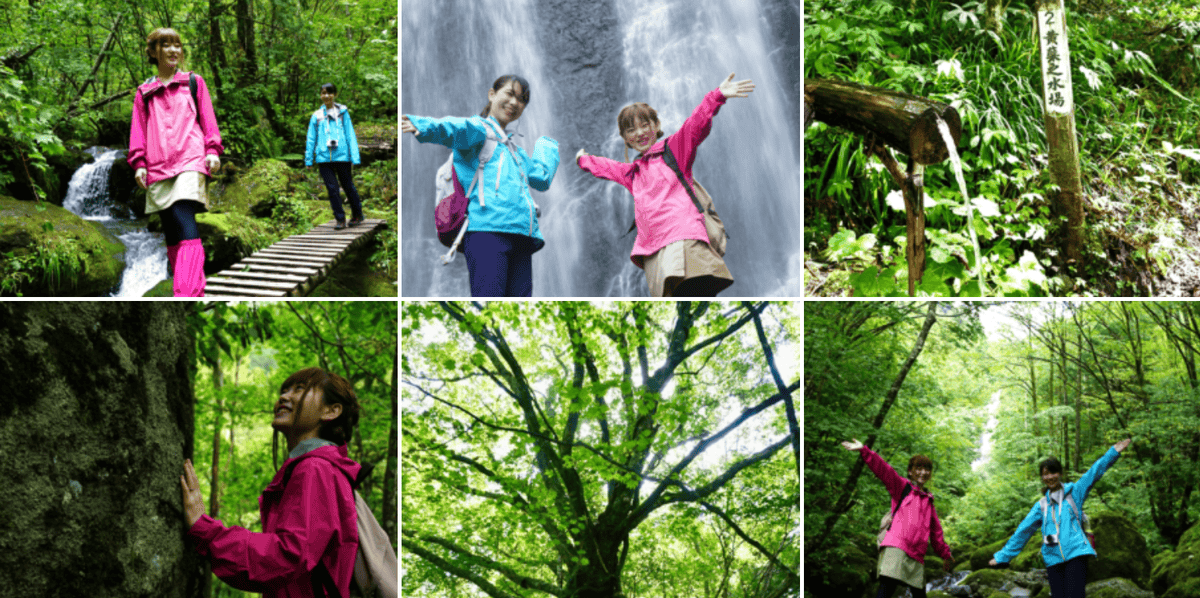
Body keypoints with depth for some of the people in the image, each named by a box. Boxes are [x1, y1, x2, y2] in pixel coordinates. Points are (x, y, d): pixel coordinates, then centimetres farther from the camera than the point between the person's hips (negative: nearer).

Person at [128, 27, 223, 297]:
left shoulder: (194, 82, 17)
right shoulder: (144, 92, 20)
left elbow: (208, 119, 13)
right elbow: (138, 129, 17)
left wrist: (213, 150, 0)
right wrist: (139, 163, 6)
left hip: (190, 161, -3)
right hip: (158, 165, 3)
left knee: (186, 226, -20)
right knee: (172, 232, 2)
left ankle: (187, 294, -31)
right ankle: (195, 290, 9)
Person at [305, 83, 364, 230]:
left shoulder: (342, 113, 5)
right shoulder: (316, 116, 10)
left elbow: (350, 135, 4)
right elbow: (311, 139, 14)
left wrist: (355, 156, -2)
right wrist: (308, 160, 12)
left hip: (342, 156, -2)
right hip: (324, 157, 2)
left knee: (348, 186, 8)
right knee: (332, 188, -1)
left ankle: (357, 215, 25)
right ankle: (340, 219, 5)